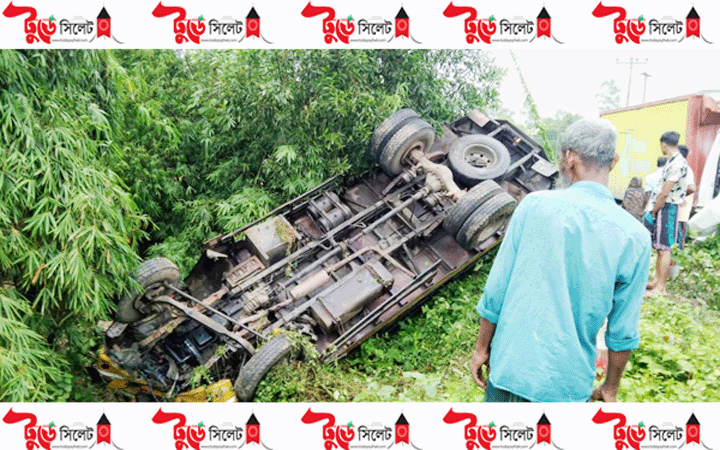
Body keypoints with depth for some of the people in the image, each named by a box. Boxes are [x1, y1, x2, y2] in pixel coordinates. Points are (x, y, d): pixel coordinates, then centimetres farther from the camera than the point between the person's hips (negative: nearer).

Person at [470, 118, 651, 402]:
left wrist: (482, 348, 6)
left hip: (510, 369, 0)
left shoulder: (535, 205, -12)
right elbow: (623, 333, -3)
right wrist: (610, 387, 13)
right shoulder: (635, 238, -9)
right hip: (569, 385, 1)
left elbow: (495, 293, -7)